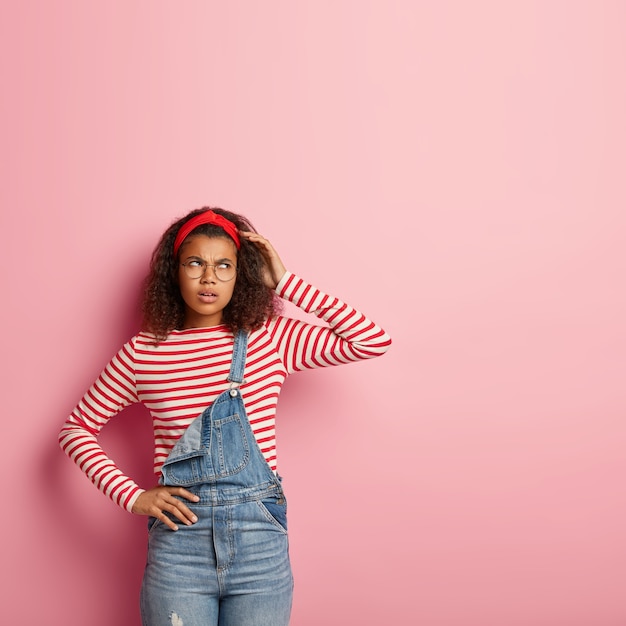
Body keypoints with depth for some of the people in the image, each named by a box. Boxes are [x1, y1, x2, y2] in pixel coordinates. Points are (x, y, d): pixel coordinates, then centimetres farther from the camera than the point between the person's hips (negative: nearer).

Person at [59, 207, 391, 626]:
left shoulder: (271, 338, 1)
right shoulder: (143, 351, 2)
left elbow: (373, 341, -8)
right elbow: (76, 429, 10)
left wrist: (284, 281, -6)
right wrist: (131, 496, -3)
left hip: (260, 534, 0)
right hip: (178, 534, 0)